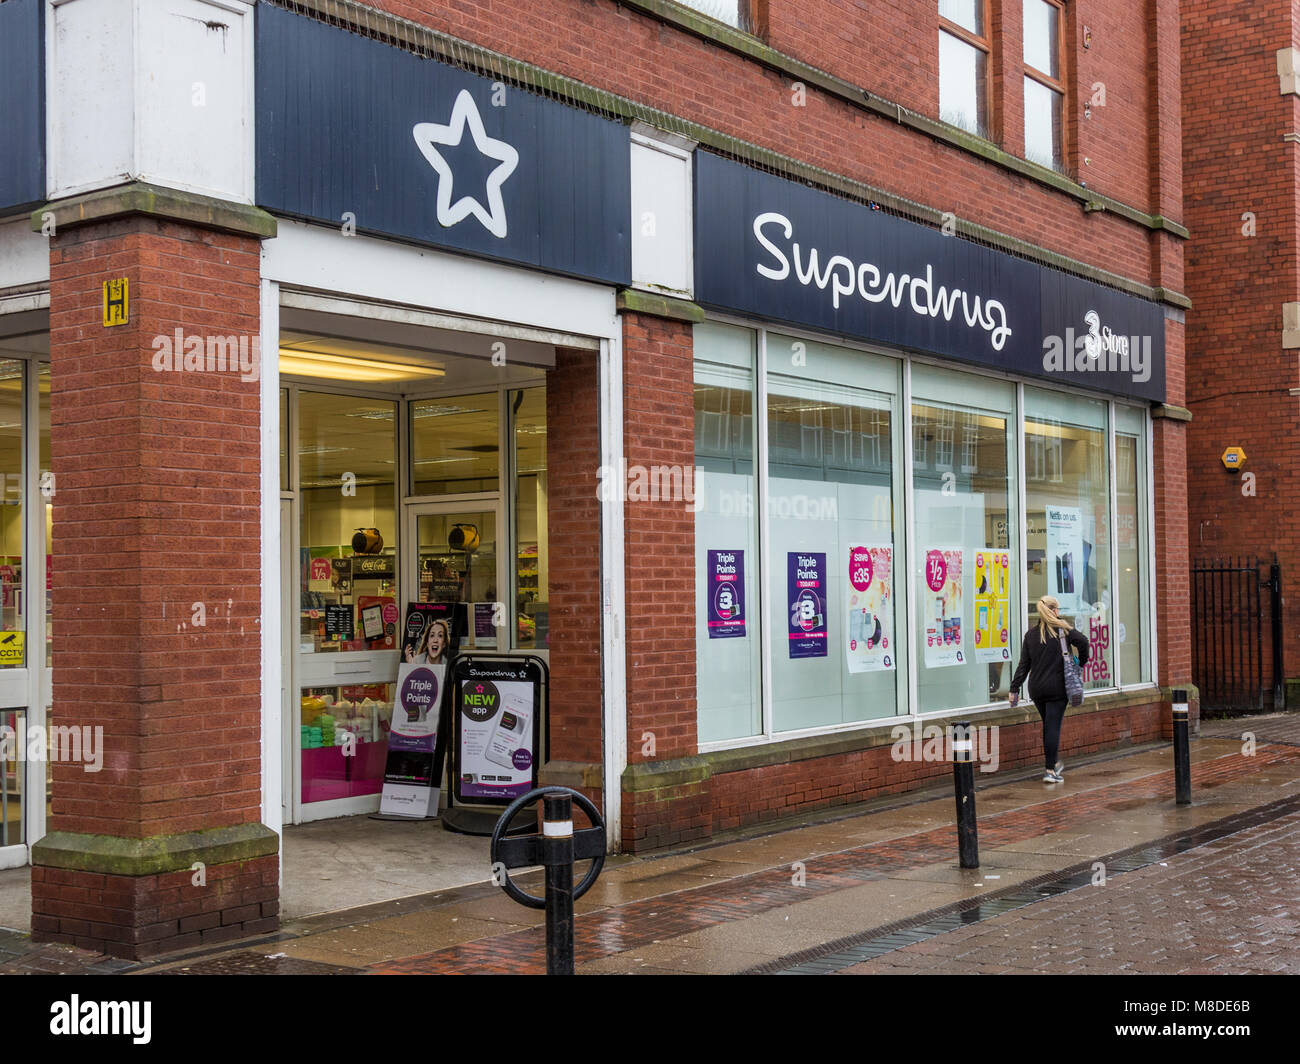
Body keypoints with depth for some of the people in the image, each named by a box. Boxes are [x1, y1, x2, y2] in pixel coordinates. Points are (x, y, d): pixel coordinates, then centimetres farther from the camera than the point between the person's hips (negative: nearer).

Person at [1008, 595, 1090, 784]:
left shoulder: (1030, 635, 7)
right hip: (1057, 687, -4)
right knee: (1053, 726, -3)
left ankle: (1053, 764, 30)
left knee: (1048, 725, 18)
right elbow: (1082, 641, -18)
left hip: (1036, 689, 4)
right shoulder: (1062, 628, -3)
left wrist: (1014, 689, 4)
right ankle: (1050, 770, -6)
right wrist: (1081, 663, 0)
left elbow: (1024, 665, 3)